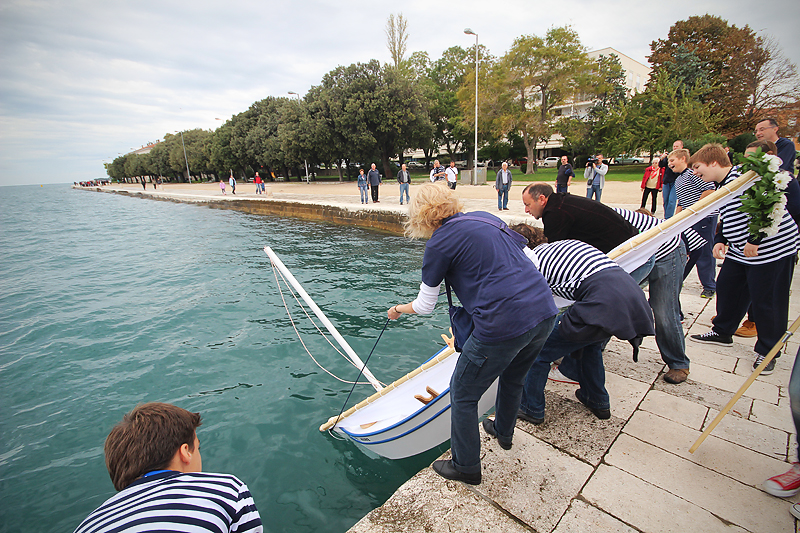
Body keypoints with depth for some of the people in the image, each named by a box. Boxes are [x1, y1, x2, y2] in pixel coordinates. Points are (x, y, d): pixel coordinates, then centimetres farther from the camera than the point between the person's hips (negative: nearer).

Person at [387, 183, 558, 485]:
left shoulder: (440, 242, -4)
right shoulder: (486, 218, 15)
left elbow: (424, 306, 5)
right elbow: (526, 254, 22)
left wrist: (398, 309, 24)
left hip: (505, 325, -8)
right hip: (546, 313, 9)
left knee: (463, 395, 15)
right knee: (513, 378, 33)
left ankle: (465, 467, 34)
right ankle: (503, 432, 58)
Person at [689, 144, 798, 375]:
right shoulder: (721, 187, 11)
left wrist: (754, 240, -25)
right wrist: (719, 241, 8)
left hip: (773, 248, -9)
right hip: (740, 252, 9)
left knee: (766, 302, 0)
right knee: (726, 287, 14)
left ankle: (767, 351, 16)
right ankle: (722, 332, 32)